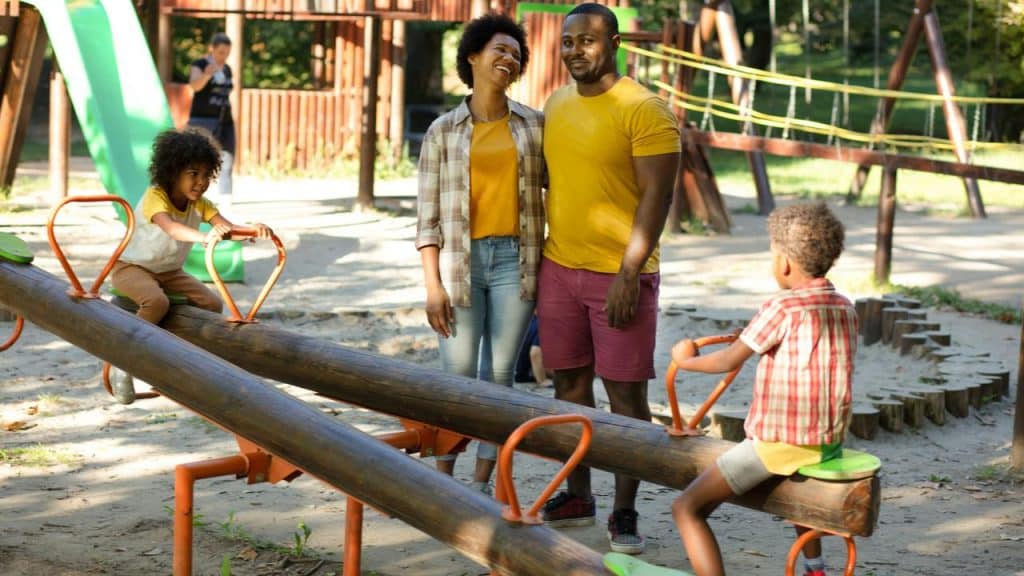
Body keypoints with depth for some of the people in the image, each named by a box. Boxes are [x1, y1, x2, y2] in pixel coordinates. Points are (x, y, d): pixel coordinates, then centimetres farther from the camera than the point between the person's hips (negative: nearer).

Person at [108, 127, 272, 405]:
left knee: (212, 304, -10)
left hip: (169, 271, 7)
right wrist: (204, 237, -66)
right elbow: (171, 228, -47)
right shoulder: (155, 197, -26)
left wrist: (252, 231, -46)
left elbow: (228, 228, -23)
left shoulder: (200, 204, -7)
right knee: (157, 302, -35)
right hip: (132, 267, -7)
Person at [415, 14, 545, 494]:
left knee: (500, 377, 4)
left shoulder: (534, 125, 7)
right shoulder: (443, 131, 3)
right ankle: (443, 479, 13)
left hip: (515, 260, 1)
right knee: (457, 378, -1)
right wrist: (432, 284, -6)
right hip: (460, 261, -1)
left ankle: (482, 482, 14)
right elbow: (428, 215, 1)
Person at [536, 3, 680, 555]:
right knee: (569, 382, 12)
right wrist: (536, 264, 16)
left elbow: (657, 196, -14)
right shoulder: (556, 105, 10)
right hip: (558, 267, 6)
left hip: (619, 275, -6)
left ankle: (625, 513, 8)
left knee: (626, 393, -1)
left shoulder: (644, 110, -11)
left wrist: (628, 273, -19)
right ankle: (577, 497, 24)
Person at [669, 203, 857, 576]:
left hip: (776, 444, -8)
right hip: (830, 443, 8)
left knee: (687, 507, -5)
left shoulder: (780, 309, -14)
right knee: (796, 474, 44)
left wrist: (686, 360, 8)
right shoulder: (846, 310, 7)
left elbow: (728, 361, -10)